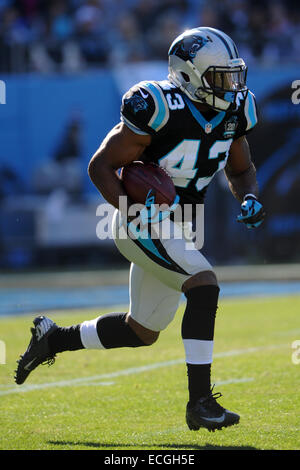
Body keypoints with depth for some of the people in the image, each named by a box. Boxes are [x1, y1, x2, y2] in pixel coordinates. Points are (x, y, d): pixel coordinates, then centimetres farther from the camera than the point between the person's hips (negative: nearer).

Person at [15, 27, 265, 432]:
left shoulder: (233, 111, 0)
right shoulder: (160, 109, -22)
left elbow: (241, 170, 15)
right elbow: (101, 165, -16)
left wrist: (249, 197, -7)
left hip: (176, 231, 8)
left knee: (141, 333, 16)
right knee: (204, 287, -27)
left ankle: (53, 338, 37)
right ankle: (200, 402, -24)